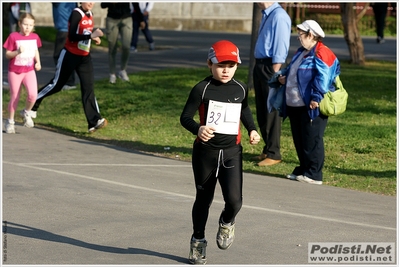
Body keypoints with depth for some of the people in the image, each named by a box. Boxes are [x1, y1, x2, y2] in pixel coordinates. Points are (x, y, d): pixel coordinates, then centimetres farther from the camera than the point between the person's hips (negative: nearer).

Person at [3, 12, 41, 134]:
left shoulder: (34, 37, 0)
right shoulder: (13, 36, -11)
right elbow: (7, 54, -8)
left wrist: (38, 62, 0)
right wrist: (17, 52, -26)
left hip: (29, 70, 2)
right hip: (15, 71, -2)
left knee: (33, 94, -19)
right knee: (14, 98, 7)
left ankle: (26, 113, 10)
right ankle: (10, 121, 26)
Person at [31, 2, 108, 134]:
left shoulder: (89, 14, 7)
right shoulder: (76, 14, -18)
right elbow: (72, 37, -26)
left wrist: (94, 37, 3)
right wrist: (91, 35, -33)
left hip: (85, 57, 7)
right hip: (70, 55, -7)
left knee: (88, 87, -3)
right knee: (57, 84, 5)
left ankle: (94, 121, -8)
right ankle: (32, 104, 24)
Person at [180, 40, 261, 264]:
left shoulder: (240, 89, 3)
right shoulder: (202, 89, -9)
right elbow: (185, 117, -11)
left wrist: (252, 130, 7)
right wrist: (197, 129, -31)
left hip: (232, 152, 2)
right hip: (205, 151, -1)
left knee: (234, 199, -15)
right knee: (204, 199, 13)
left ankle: (227, 222, 21)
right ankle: (198, 241, 34)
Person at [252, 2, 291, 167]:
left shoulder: (278, 16, -16)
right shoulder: (266, 15, 14)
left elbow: (280, 47, -19)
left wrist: (275, 73, -21)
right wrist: (258, 67, 16)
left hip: (271, 68, -10)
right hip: (260, 66, 10)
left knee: (271, 111, -3)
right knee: (261, 111, 15)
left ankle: (273, 154, 3)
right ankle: (267, 150, 26)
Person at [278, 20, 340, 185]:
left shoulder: (321, 54, -14)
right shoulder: (301, 52, 17)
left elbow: (322, 78, -22)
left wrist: (315, 97, -26)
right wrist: (285, 78, 10)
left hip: (311, 107, -10)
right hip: (295, 105, 10)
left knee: (311, 141, -5)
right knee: (299, 140, 14)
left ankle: (314, 174, 0)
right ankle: (303, 170, 24)